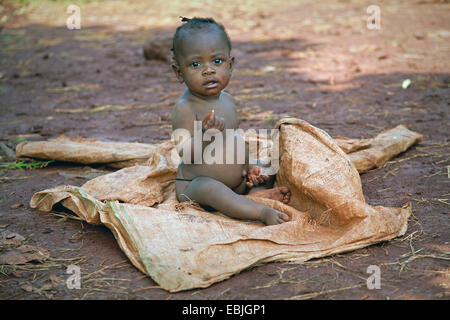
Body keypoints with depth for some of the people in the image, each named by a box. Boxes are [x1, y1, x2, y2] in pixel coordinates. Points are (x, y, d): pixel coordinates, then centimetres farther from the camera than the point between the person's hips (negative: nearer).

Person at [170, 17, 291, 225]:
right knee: (210, 188, -38)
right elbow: (185, 154, -25)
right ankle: (263, 212, -38)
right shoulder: (185, 108, -19)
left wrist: (249, 167, 7)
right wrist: (207, 135, -42)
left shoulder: (226, 99, 7)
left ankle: (257, 193, -14)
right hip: (194, 184, -8)